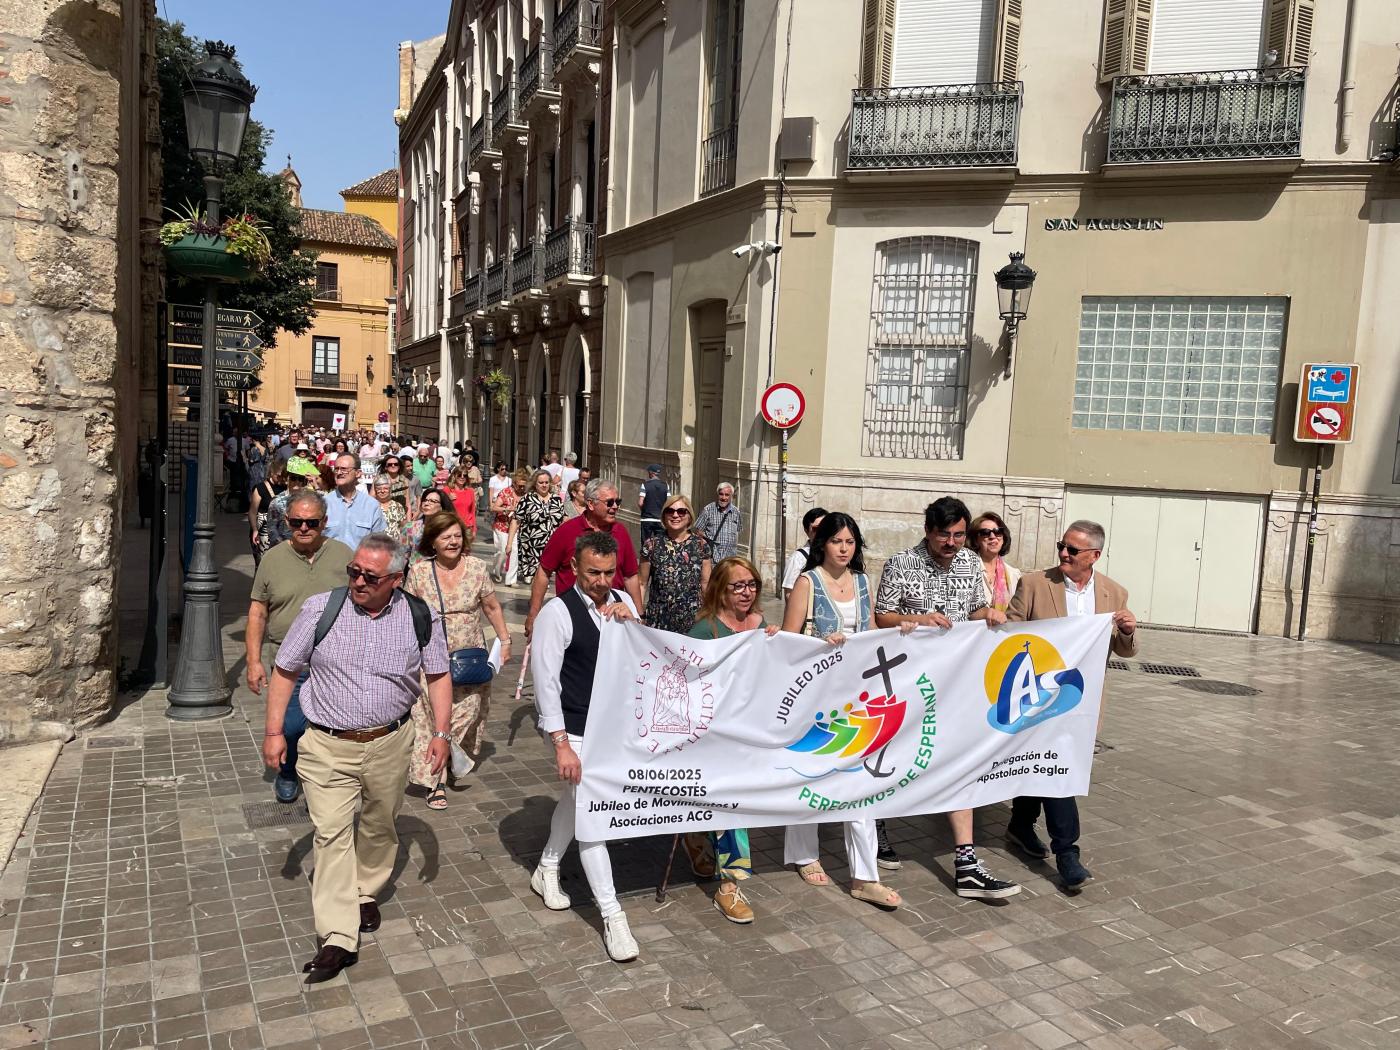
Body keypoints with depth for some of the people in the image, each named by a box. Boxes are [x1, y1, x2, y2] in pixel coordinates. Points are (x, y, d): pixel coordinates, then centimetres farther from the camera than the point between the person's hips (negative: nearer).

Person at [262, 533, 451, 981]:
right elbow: (284, 671, 0)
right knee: (332, 835, -4)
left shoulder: (420, 618, -7)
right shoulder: (320, 608, -9)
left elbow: (438, 676, 4)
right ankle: (338, 938, 2)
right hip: (327, 747, -1)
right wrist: (274, 731, -2)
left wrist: (441, 732, -2)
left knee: (379, 827, 18)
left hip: (389, 744, 2)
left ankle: (366, 894, 43)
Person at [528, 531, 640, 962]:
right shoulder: (557, 613, -18)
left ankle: (547, 869, 46)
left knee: (575, 800, 23)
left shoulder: (622, 601, 0)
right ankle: (611, 914, 6)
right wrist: (561, 745, -20)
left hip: (615, 723, 6)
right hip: (576, 730, -6)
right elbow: (546, 681, -17)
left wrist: (631, 621, -17)